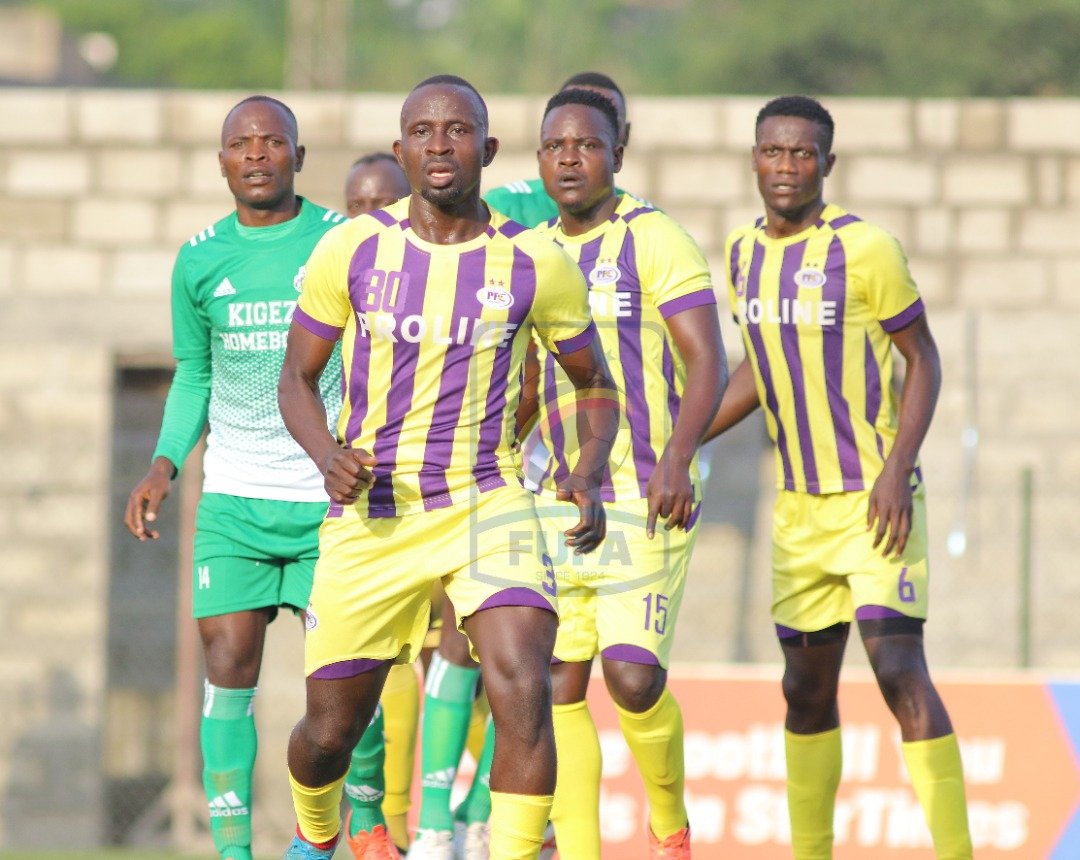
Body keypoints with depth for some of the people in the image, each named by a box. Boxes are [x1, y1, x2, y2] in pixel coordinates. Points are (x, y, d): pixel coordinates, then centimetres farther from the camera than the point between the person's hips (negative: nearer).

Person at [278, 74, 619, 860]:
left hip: (487, 502, -1)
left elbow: (596, 384, 10)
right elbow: (296, 378, 6)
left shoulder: (535, 265, -4)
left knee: (525, 696, -24)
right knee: (332, 728, 10)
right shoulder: (352, 249, -3)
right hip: (369, 514, 1)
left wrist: (590, 476, -8)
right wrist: (328, 456, -15)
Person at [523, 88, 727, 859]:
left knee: (632, 675, -15)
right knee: (560, 685, 1)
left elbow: (708, 365, -14)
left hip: (645, 502, -6)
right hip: (560, 500, 6)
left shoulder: (655, 240, -7)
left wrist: (677, 457, -27)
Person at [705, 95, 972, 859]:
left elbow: (923, 358, -8)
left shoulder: (864, 249, -14)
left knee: (899, 669, -17)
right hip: (800, 504, 6)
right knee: (807, 688, 11)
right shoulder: (743, 254, 6)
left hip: (875, 500, -6)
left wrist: (897, 470, -17)